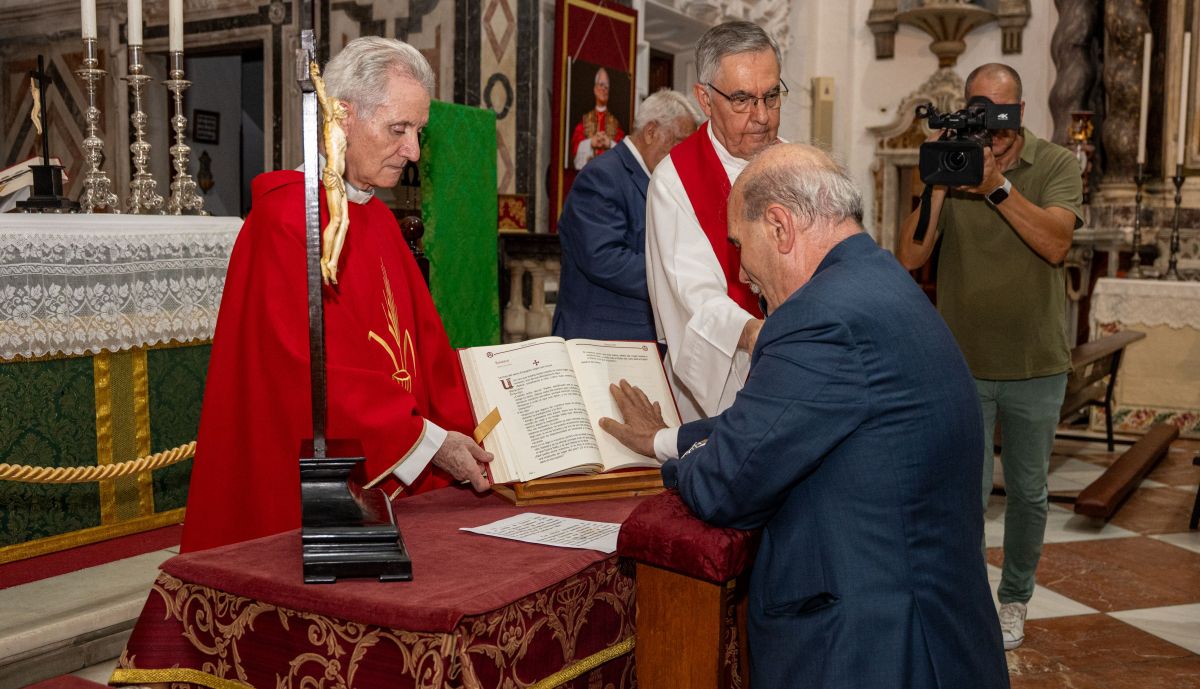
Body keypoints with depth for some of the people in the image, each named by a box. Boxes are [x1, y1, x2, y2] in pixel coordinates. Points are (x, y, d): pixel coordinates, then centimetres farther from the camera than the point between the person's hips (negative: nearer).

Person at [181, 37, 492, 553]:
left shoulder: (379, 221, 12)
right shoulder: (286, 216, -14)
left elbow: (425, 346, 8)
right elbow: (309, 366, -21)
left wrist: (465, 440, -4)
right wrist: (426, 439, -20)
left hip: (387, 481, 8)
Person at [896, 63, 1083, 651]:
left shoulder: (1056, 166, -1)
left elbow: (1055, 243, -18)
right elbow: (910, 257, -10)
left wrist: (996, 184, -25)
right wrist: (940, 183, -19)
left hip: (1035, 365, 1)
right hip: (962, 365, -1)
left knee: (1028, 492, 14)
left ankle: (1014, 599, 33)